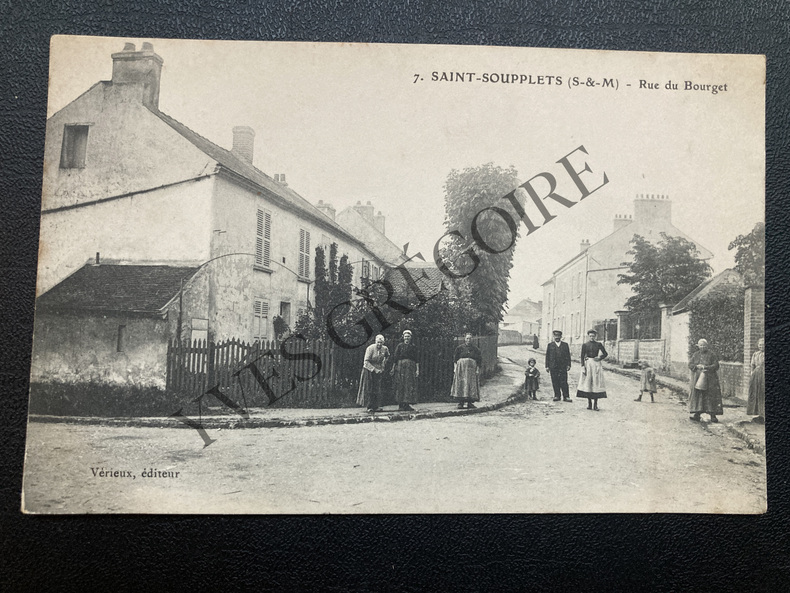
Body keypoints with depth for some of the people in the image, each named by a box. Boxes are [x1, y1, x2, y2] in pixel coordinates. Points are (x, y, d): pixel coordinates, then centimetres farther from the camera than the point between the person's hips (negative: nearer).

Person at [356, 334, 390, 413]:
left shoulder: (385, 349, -2)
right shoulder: (370, 348, -17)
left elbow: (387, 356, 22)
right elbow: (366, 362, -19)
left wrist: (384, 364, 9)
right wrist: (374, 369, -23)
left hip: (378, 370, 4)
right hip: (369, 370, -4)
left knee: (377, 388, 4)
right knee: (369, 389, -2)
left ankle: (376, 406, 7)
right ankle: (369, 406, 3)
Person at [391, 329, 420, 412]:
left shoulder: (413, 347, 10)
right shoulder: (399, 346, 5)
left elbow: (417, 359, 6)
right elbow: (395, 358, 4)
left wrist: (417, 370, -1)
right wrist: (393, 369, -1)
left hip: (411, 367, 2)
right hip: (400, 367, -2)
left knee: (410, 386, -2)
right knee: (401, 386, -3)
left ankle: (406, 404, 1)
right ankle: (401, 405, 1)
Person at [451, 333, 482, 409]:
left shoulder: (475, 349, 8)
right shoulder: (460, 348, 5)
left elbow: (479, 360, 7)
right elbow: (455, 359, 6)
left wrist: (477, 369, -2)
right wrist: (455, 368, -3)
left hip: (472, 368, 1)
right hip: (461, 368, -1)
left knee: (471, 385, -1)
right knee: (461, 384, -7)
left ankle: (470, 402, 5)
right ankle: (460, 403, -6)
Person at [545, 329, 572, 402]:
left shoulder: (565, 345, 11)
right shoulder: (550, 345, 10)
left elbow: (568, 355, 10)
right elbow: (547, 356, 8)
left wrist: (568, 365, 1)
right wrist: (547, 366, 2)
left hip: (563, 367, -1)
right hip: (553, 367, 1)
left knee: (564, 382, -5)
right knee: (555, 382, 2)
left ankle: (566, 396, -1)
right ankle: (557, 396, 10)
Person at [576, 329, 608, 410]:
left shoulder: (598, 344, 5)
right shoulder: (585, 345, 4)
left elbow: (605, 354, 11)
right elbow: (582, 356, 0)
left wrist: (599, 358, -5)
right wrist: (583, 366, -8)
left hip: (596, 365, 0)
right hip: (587, 364, 0)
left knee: (596, 383, -4)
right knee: (587, 383, 0)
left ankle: (595, 404, -1)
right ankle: (589, 403, 8)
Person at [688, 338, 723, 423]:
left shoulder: (711, 355, 1)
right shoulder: (695, 355, 12)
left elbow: (716, 366, -6)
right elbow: (690, 365, 7)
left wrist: (705, 367, -17)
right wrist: (697, 366, -12)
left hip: (709, 380, -3)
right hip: (697, 379, 3)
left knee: (711, 396, -5)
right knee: (697, 396, -2)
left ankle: (713, 416, -2)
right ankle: (697, 415, -1)